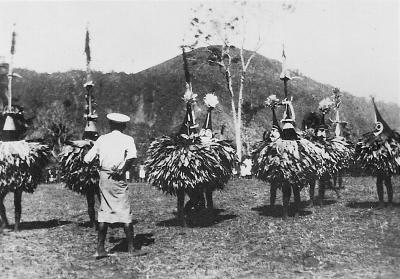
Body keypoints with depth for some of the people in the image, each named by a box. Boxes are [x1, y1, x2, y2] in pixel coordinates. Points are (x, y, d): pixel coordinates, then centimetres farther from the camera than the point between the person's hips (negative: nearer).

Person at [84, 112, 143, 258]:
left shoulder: (102, 139, 9)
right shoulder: (127, 139, -2)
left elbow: (87, 159, 8)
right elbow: (132, 156, -23)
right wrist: (123, 170, -12)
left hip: (103, 177, 5)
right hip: (117, 179, -4)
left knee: (104, 212, 11)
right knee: (125, 212, 1)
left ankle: (100, 249, 13)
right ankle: (131, 248, 5)